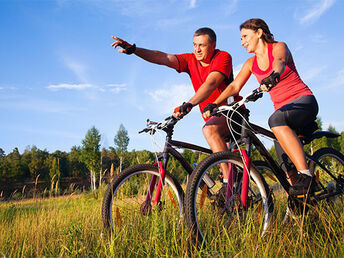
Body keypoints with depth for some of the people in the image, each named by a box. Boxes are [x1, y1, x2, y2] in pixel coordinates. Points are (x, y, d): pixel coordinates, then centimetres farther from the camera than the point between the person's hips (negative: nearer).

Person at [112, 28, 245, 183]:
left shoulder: (223, 57, -14)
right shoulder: (190, 60, 2)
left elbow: (211, 83, -31)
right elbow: (164, 58, -11)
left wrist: (189, 104, -47)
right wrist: (134, 50, -26)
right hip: (213, 117, 8)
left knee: (209, 130, -35)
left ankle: (230, 183, -37)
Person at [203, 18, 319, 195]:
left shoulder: (279, 47, -4)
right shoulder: (251, 63, 10)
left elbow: (280, 62, -29)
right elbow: (234, 86, -2)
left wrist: (274, 75, -53)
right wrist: (214, 104, -20)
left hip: (304, 101, -6)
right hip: (282, 110, 6)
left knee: (276, 120, -37)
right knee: (286, 167, -7)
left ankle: (306, 175, -36)